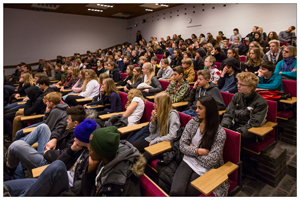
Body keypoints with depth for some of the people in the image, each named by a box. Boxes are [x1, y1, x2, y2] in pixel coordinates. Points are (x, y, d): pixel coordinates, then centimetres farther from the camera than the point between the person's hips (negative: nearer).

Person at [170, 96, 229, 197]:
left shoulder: (220, 132, -13)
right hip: (188, 162, 3)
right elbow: (182, 146, 0)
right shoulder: (192, 122, -1)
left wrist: (192, 148, -7)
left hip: (204, 170, -2)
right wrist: (198, 151, -15)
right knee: (175, 191, -23)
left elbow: (210, 162, -15)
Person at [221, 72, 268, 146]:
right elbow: (228, 114, 3)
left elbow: (253, 124, -17)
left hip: (250, 133, -5)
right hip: (235, 125, 5)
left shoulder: (261, 103, -11)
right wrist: (223, 128, -14)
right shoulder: (236, 96, 6)